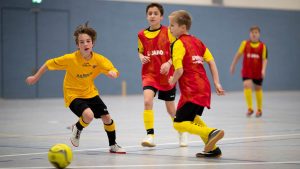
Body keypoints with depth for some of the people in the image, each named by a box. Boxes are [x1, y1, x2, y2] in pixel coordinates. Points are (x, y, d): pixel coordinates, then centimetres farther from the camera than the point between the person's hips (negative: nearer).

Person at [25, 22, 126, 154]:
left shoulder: (98, 59, -13)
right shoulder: (70, 59, -21)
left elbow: (114, 72, -12)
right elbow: (49, 64, -8)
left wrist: (111, 73, -37)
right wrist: (35, 77, 2)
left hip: (90, 93, 4)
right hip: (73, 94, -4)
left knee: (107, 117, -3)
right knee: (89, 115, -28)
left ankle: (113, 146, 20)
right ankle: (77, 129, 7)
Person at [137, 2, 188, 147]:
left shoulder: (168, 32, -5)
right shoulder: (142, 35, 2)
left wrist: (169, 63, -20)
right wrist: (142, 58, -6)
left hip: (166, 74, -1)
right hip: (149, 73, 1)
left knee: (170, 109, 10)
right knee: (147, 100, -25)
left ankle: (181, 133, 37)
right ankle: (150, 135, -20)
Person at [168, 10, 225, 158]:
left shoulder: (178, 44, -10)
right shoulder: (197, 42, 14)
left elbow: (179, 70, -18)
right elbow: (211, 62, 12)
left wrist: (172, 81, 1)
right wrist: (216, 83, 10)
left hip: (191, 90, -9)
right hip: (204, 88, 9)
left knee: (179, 124, -8)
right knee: (193, 118, 28)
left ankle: (211, 133, -26)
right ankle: (212, 148, 25)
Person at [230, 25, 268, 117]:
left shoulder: (262, 46, -6)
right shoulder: (245, 43, -4)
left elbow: (264, 59, -6)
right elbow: (238, 54, 5)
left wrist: (263, 70, -19)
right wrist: (233, 66, 10)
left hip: (258, 72, 0)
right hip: (247, 71, 0)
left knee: (258, 89, 13)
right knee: (247, 85, -19)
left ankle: (259, 109, 30)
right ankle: (250, 108, -13)